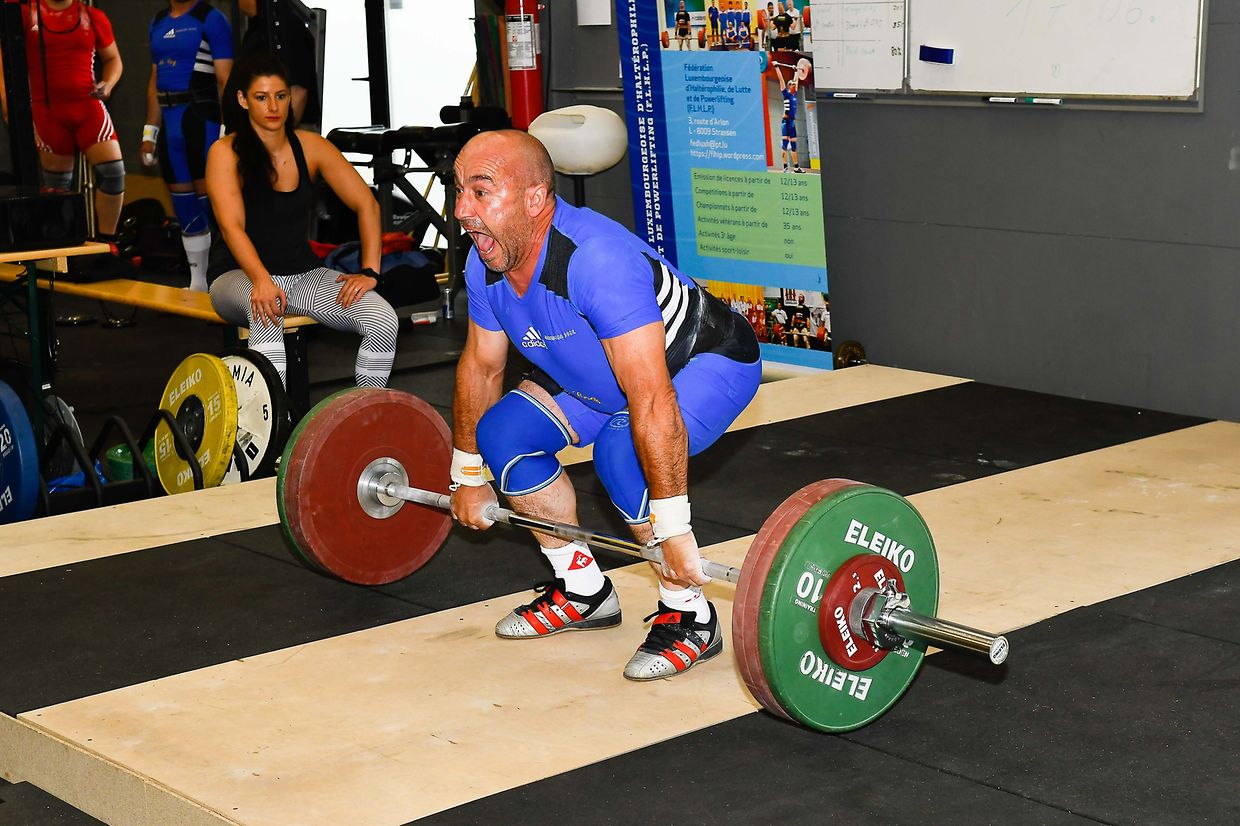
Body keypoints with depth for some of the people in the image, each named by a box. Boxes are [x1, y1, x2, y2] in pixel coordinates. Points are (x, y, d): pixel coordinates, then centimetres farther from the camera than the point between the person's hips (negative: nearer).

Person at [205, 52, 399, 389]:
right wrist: (261, 280, -39)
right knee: (266, 311, -41)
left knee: (383, 319, -22)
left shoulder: (311, 146, 3)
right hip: (240, 275, -4)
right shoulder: (226, 152, -8)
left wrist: (369, 272, -14)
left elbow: (366, 204, 0)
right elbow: (231, 225, -21)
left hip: (303, 273, 4)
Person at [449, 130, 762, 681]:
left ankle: (688, 616, -13)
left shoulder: (597, 261, -39)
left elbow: (652, 402, -42)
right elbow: (481, 366, 4)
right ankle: (583, 592, 12)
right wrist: (467, 477, 10)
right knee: (503, 433, -6)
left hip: (710, 362, -8)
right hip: (601, 372, 8)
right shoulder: (485, 265, -14)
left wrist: (672, 528, -41)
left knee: (622, 452, -32)